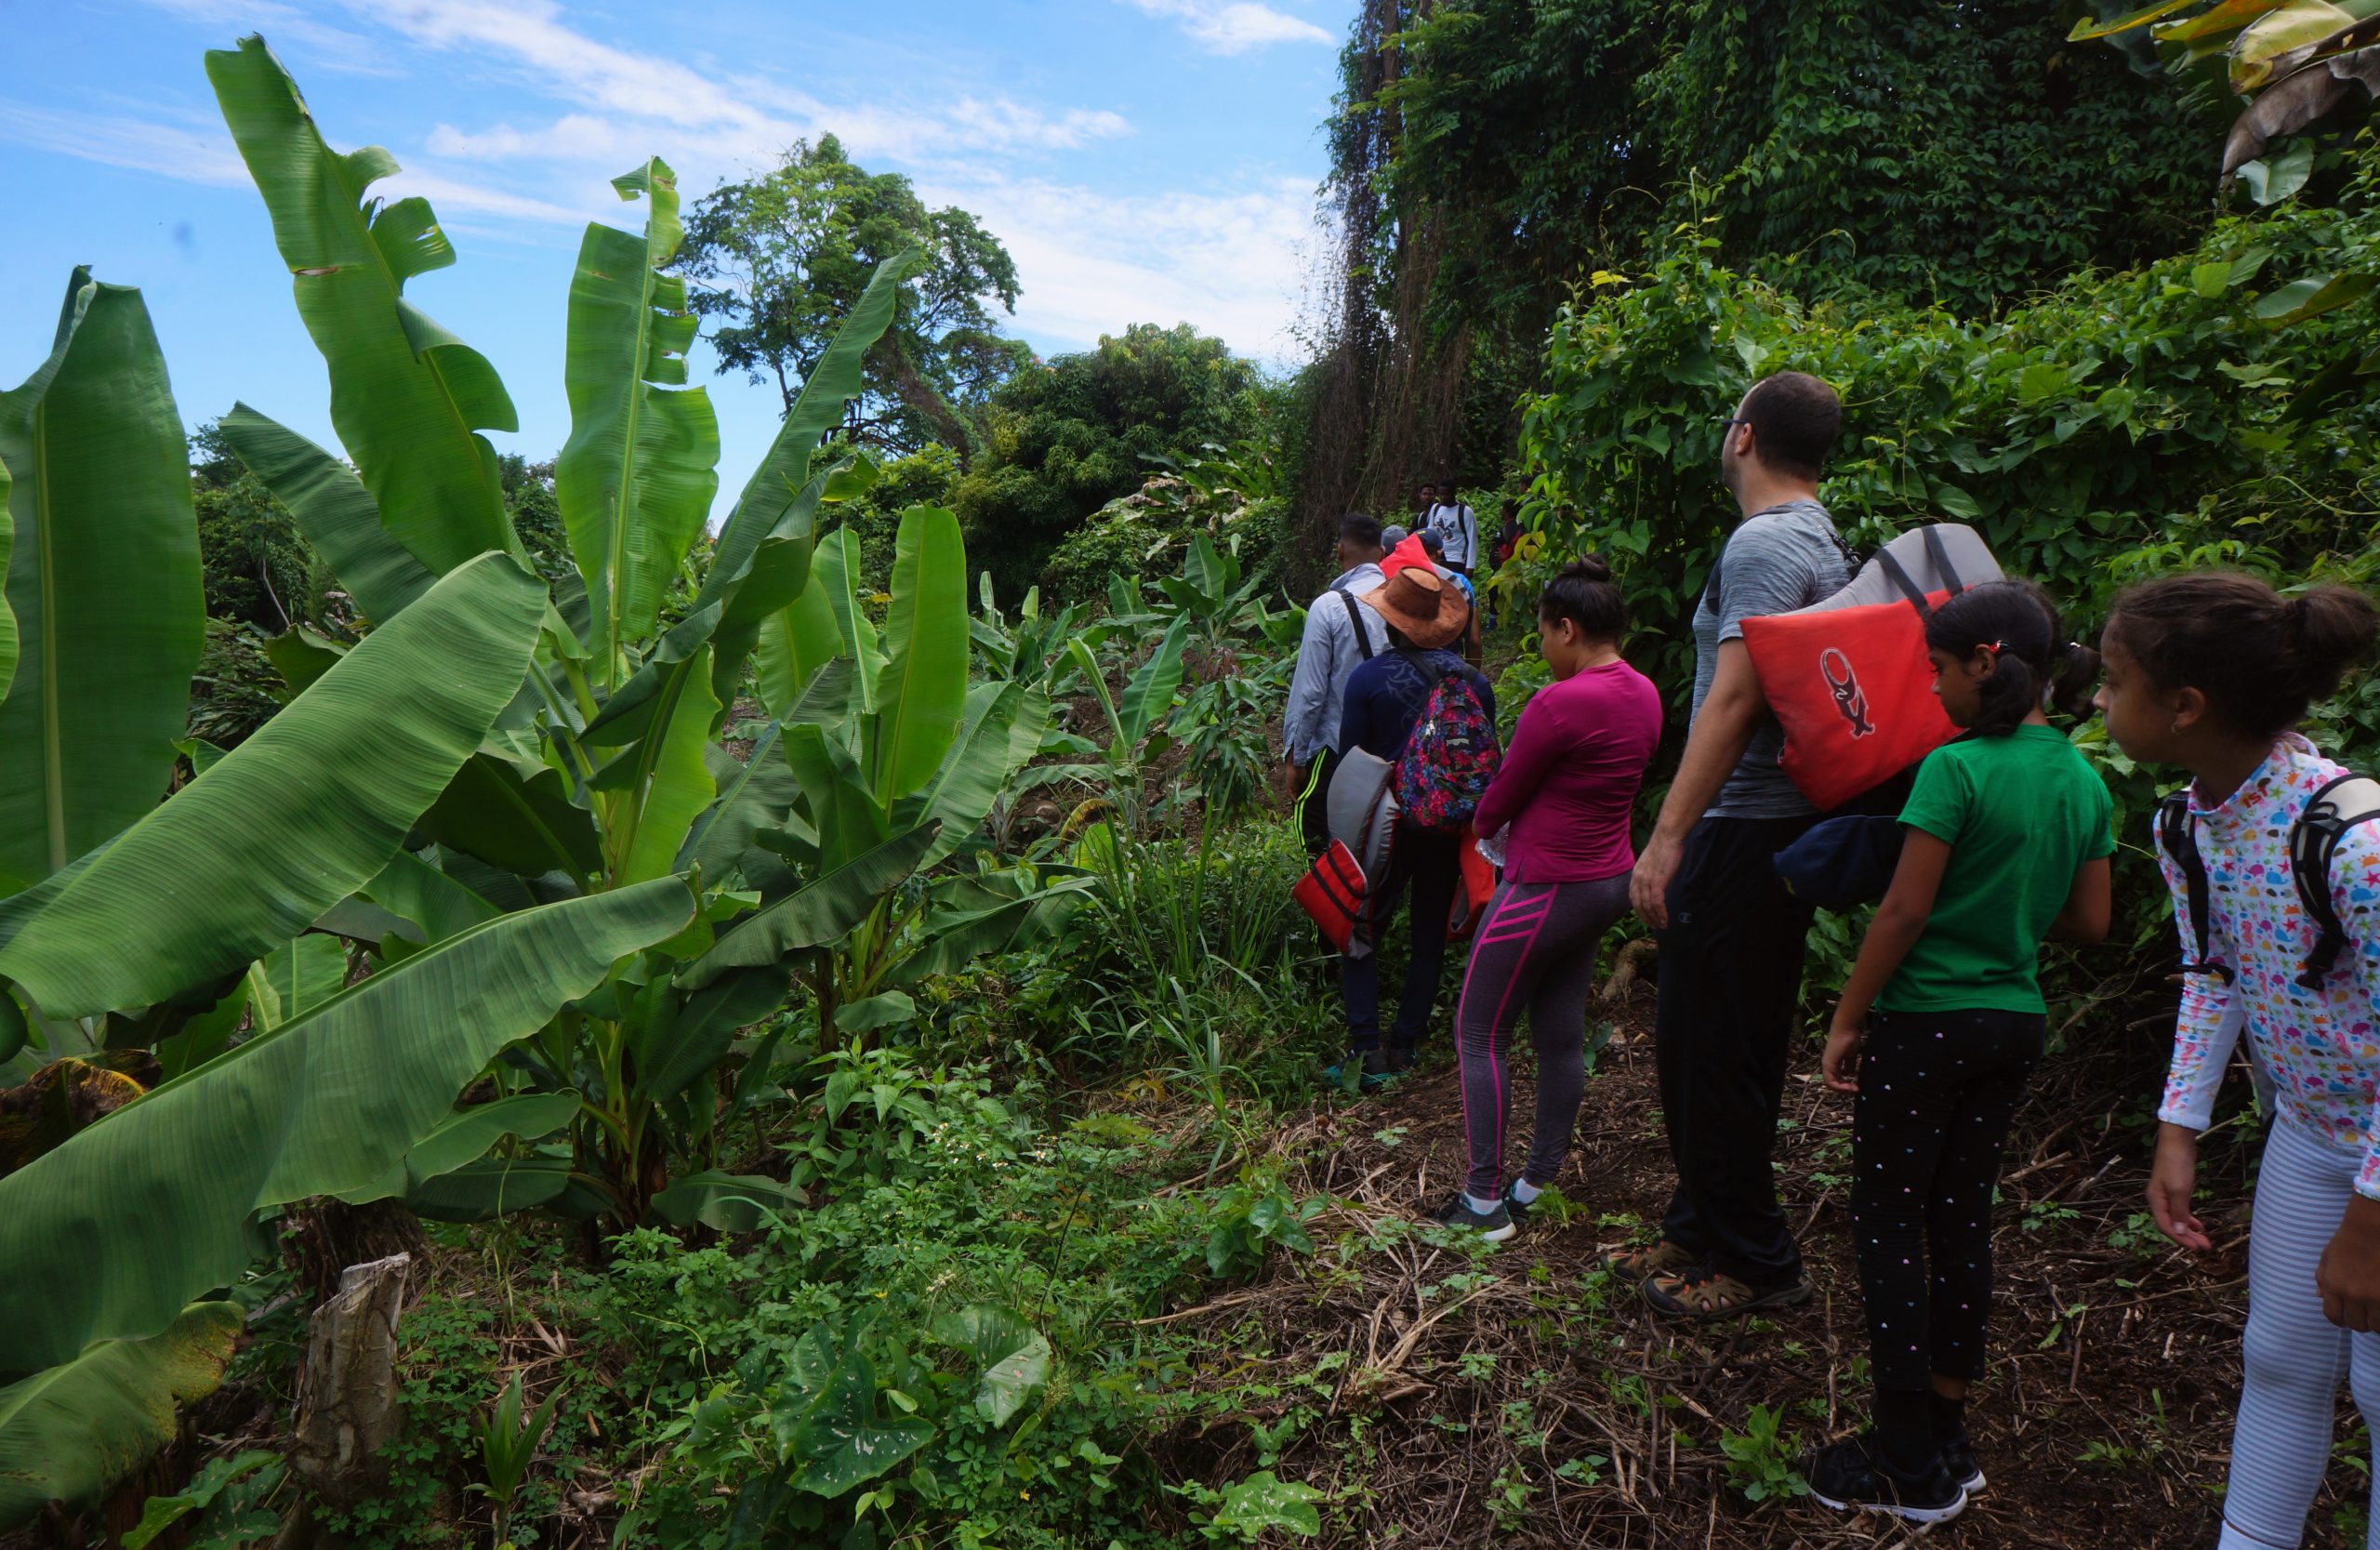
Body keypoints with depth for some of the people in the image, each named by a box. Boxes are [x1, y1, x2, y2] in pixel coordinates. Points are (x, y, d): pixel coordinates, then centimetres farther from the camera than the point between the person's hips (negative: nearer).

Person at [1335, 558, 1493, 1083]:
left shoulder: (1368, 678, -13)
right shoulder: (1474, 680, -5)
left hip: (1386, 823, -2)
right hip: (1449, 824, 2)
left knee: (1362, 929, 10)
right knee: (1430, 933, 14)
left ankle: (1365, 1047, 2)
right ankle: (1404, 1043, 19)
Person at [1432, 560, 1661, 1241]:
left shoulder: (1560, 704, -23)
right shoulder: (1644, 695, 4)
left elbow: (1500, 798, -11)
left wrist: (1485, 823, 11)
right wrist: (1517, 822, 9)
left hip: (1545, 890, -9)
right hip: (1608, 880, 9)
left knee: (1479, 1036, 4)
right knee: (1562, 1036, 16)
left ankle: (1485, 1202, 9)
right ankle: (1538, 1184, 27)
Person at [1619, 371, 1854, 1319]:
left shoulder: (1763, 544, -15)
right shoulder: (1821, 542, 17)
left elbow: (1733, 698, -24)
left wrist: (1667, 837, -25)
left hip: (1742, 834, -10)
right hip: (1777, 824, 10)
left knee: (1707, 1050, -1)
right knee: (1702, 1040, 18)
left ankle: (1752, 1262, 12)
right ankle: (1703, 1232, 30)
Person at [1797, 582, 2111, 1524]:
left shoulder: (1958, 768, -17)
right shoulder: (2085, 781, 5)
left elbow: (1904, 910, -18)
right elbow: (2089, 923, 9)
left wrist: (1846, 1019, -10)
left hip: (1926, 1021, -7)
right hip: (2017, 1023, 7)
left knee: (1887, 1220, 3)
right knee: (1963, 1217, 16)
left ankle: (1908, 1467, 10)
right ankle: (1947, 1440, 26)